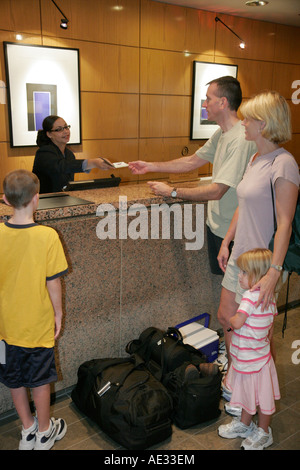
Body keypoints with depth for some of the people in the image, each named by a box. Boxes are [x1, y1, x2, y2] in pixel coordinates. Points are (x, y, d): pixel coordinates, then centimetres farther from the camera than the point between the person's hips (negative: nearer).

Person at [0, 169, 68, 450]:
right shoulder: (47, 236, -21)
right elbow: (53, 282, -16)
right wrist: (58, 313, 0)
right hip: (37, 323, -3)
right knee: (40, 379, 16)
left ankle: (28, 430, 38)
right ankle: (44, 432, 35)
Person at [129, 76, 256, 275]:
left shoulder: (240, 139, -24)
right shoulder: (220, 134, 7)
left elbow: (216, 191, -26)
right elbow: (192, 162, 16)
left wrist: (172, 191, -17)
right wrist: (150, 166, 14)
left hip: (231, 231, -9)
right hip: (215, 224, 9)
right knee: (219, 276, 20)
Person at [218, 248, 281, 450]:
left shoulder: (251, 296, -29)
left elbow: (237, 323, -30)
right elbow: (271, 328, 9)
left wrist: (230, 319, -8)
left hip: (251, 359, -9)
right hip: (260, 353, 9)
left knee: (262, 397, 12)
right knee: (249, 393, 25)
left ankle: (264, 433, 31)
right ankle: (245, 424, 44)